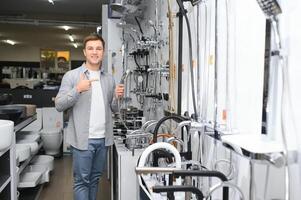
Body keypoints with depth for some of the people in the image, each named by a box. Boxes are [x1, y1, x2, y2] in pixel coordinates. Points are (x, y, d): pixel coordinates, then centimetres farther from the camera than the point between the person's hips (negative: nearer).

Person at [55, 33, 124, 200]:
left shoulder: (109, 79, 10)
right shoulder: (71, 76, -3)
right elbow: (59, 105, -8)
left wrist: (117, 97, -7)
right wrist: (77, 89, -22)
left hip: (103, 139, 4)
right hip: (82, 139, -4)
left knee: (95, 179, 16)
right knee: (81, 180, 4)